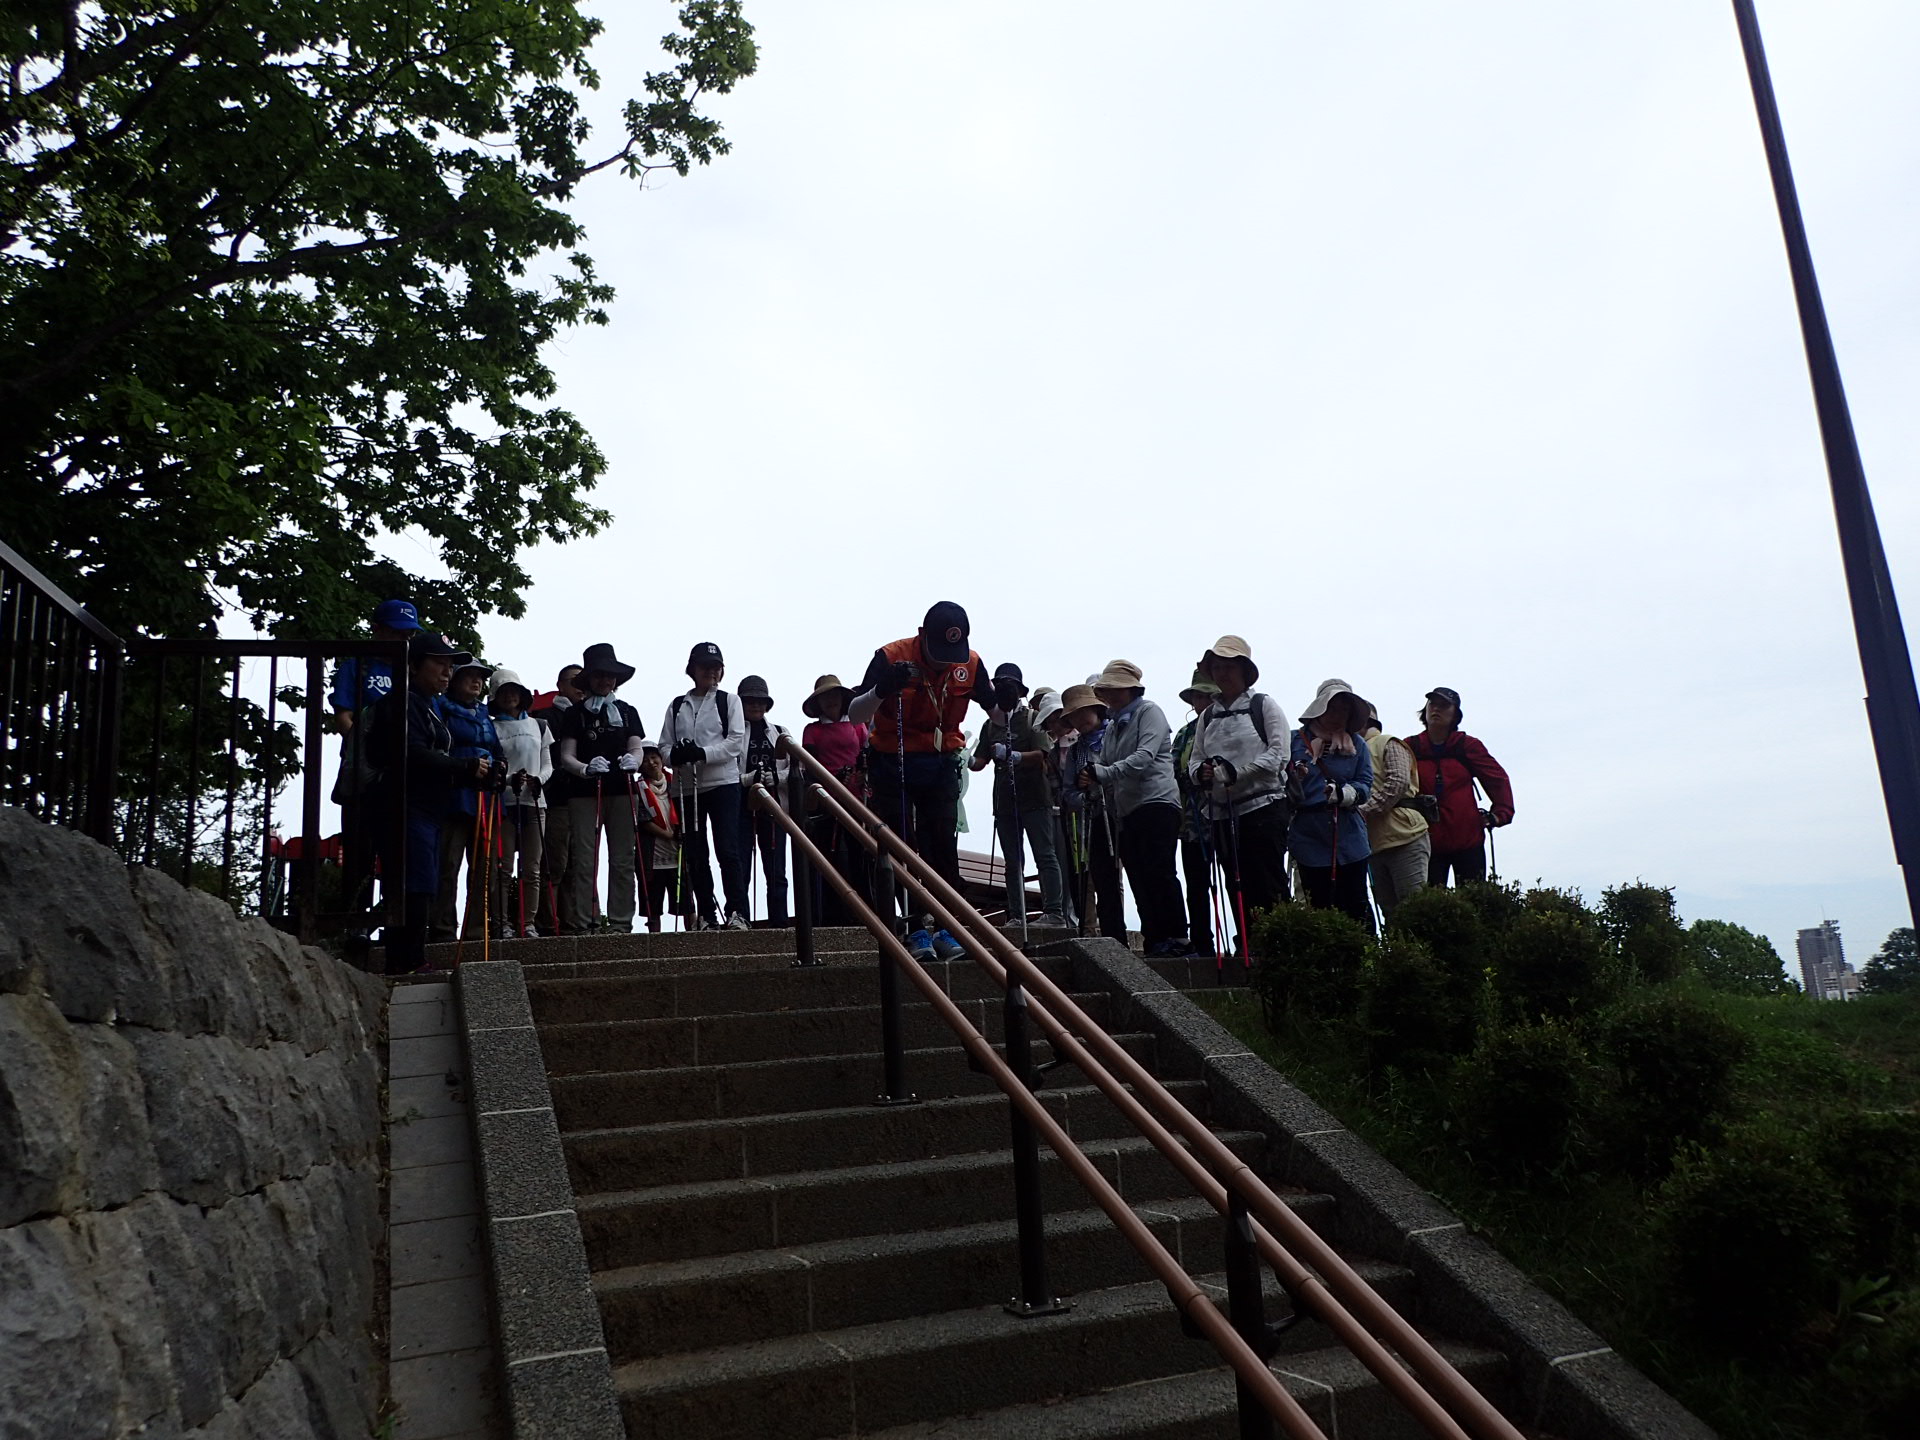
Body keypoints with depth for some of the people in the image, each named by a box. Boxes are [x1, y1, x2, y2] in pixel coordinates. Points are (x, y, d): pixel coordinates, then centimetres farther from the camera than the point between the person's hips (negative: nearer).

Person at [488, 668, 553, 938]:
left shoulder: (539, 726, 15)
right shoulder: (492, 728, 7)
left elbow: (548, 765, 13)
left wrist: (537, 780, -8)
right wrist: (509, 780, -20)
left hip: (534, 801, 2)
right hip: (503, 802, -2)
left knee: (531, 868, 1)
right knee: (504, 867, -5)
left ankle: (528, 922, 5)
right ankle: (502, 923, -2)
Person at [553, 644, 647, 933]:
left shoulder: (627, 711, 16)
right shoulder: (574, 713, 9)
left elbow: (637, 748, 7)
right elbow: (565, 756, 1)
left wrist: (633, 760, -18)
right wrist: (586, 768, -20)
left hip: (622, 791, 2)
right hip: (584, 793, -2)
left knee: (622, 860, 0)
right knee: (583, 860, -6)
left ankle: (620, 923, 2)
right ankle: (578, 923, -6)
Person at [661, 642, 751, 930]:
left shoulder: (729, 701, 8)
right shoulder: (677, 706, 14)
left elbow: (736, 743, -3)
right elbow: (664, 747, 8)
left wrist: (702, 753, -17)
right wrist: (675, 755, -15)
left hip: (723, 783, -3)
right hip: (686, 787, 3)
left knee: (728, 849, -13)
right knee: (693, 855, 4)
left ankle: (737, 912, -13)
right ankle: (707, 916, 12)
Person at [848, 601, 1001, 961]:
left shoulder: (969, 663, -6)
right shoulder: (890, 657, -17)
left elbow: (996, 712, 5)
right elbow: (855, 716, -19)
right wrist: (883, 688, -37)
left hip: (940, 766, 3)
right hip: (892, 765, -2)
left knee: (943, 846, -1)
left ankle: (946, 927, 5)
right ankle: (916, 930, 3)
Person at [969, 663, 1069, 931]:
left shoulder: (1033, 718, 0)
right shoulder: (991, 725, 15)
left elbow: (1042, 754, -12)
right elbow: (980, 760, 9)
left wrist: (1013, 755, -27)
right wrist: (967, 761, -13)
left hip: (1034, 800, -5)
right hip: (1004, 802, 5)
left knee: (1045, 856, -7)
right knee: (1013, 862, 5)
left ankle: (1054, 913, -10)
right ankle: (1016, 917, 7)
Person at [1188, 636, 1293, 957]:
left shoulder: (1264, 705, 2)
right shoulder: (1208, 716, 17)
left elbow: (1279, 755, -8)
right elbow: (1195, 760, 17)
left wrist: (1236, 772, -16)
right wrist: (1201, 772, -7)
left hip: (1263, 806, -5)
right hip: (1222, 812, 5)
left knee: (1270, 885, -7)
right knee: (1236, 886, 7)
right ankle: (1245, 948, 12)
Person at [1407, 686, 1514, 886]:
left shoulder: (1467, 746, 4)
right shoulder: (1409, 748, 4)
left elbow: (1498, 779, 9)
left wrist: (1500, 813, 0)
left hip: (1467, 840, 0)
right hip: (1426, 843, 0)